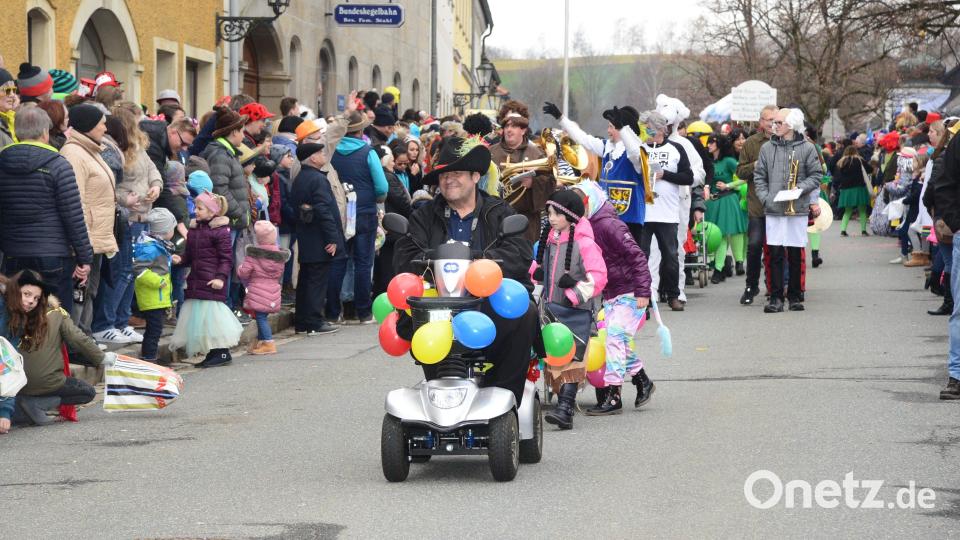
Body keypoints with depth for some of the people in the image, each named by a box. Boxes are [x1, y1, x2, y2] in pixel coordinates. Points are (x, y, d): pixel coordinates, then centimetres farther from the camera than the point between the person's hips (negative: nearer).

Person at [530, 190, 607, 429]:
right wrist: (536, 272, 6)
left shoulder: (584, 243, -13)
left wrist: (576, 293, -21)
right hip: (552, 308, 8)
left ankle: (565, 409, -20)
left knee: (571, 360, -14)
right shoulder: (549, 239, 10)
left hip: (577, 311, -8)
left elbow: (598, 276, -16)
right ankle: (563, 399, 20)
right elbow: (541, 263, 27)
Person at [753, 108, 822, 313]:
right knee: (775, 254, -2)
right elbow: (759, 175, 11)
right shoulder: (767, 148, 8)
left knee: (795, 255, 5)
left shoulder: (806, 148, 1)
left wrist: (800, 188, -13)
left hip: (797, 209, -1)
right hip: (773, 209, 2)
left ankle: (795, 297, 14)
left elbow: (816, 175, 3)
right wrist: (764, 197, -2)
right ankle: (776, 298, 0)